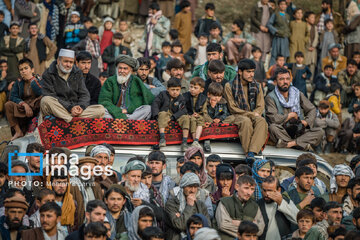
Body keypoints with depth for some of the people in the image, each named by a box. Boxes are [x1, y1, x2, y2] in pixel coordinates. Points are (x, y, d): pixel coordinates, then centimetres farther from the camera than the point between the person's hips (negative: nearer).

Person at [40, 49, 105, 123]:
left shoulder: (77, 73, 15)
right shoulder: (48, 74, 1)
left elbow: (84, 94, 10)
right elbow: (51, 96, -10)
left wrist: (81, 106, -13)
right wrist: (70, 108, -21)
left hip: (75, 110, 3)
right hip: (56, 110, -3)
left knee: (101, 109, -18)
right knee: (45, 100, -35)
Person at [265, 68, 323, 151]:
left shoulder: (297, 94, 10)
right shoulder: (270, 97, -5)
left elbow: (312, 109, 16)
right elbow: (273, 118, -19)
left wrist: (307, 121, -4)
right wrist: (291, 115, -6)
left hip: (299, 132, 4)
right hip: (282, 133, -4)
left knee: (319, 132, -19)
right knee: (273, 127, -37)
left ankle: (290, 143, -34)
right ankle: (303, 144, -31)